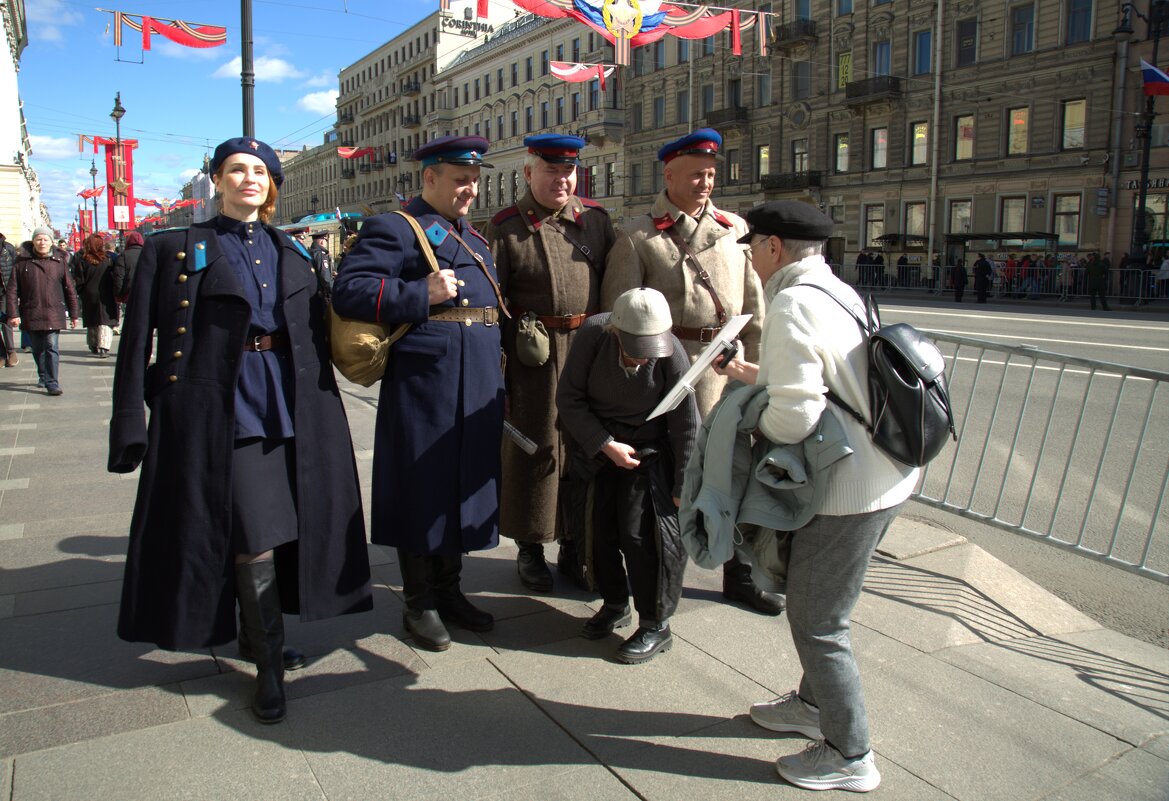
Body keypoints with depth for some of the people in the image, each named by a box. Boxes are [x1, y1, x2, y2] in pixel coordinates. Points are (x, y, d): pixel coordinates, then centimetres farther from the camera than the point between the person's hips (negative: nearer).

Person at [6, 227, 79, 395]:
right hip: (30, 314, 2)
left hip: (53, 313, -1)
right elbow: (12, 290, 2)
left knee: (51, 348, -8)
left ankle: (52, 383, -6)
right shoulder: (22, 262, 2)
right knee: (37, 349, 13)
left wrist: (73, 314, 8)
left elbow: (70, 289, 8)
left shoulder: (59, 261, 3)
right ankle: (43, 376, 31)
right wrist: (13, 314, -4)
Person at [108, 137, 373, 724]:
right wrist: (129, 424, -7)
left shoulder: (290, 251, 14)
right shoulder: (177, 250, 3)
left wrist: (319, 405, 10)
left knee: (281, 527, 11)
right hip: (221, 407, -4)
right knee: (253, 535, -7)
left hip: (291, 405, 5)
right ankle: (269, 665, 6)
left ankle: (254, 634, 31)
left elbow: (316, 331, 16)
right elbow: (138, 340, -1)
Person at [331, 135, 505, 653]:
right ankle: (419, 604, 17)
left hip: (477, 389, 8)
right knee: (422, 491, 2)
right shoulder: (393, 230, -4)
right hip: (423, 385, -8)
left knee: (463, 486, 14)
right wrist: (421, 295, -21)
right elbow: (348, 292, -15)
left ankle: (450, 591, 29)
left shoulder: (473, 238, 21)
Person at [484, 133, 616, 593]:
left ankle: (574, 546, 25)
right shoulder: (505, 227, -2)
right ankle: (530, 550, 20)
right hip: (533, 356, -3)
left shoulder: (596, 218, 7)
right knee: (533, 447, 5)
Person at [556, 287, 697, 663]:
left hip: (647, 449, -2)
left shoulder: (672, 356, -25)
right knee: (598, 529, 6)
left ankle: (656, 626, 9)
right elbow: (568, 397, -11)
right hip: (597, 444, 3)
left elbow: (686, 428, -14)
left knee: (639, 533, -9)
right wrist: (606, 445, -17)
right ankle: (614, 604, 31)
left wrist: (683, 491, -8)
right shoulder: (592, 334, -22)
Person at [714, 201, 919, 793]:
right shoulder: (840, 293, 12)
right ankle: (814, 704, 45)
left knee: (817, 622, 6)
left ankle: (850, 756, 22)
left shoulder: (791, 308, -19)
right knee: (816, 605, 25)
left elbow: (795, 416, -27)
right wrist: (753, 374, 21)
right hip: (887, 476, 10)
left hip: (848, 490, -10)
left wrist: (754, 423, -6)